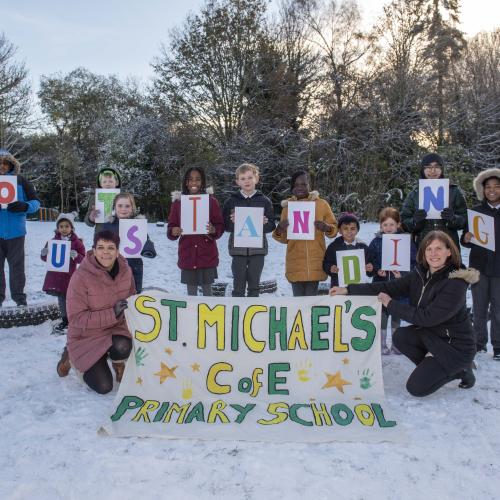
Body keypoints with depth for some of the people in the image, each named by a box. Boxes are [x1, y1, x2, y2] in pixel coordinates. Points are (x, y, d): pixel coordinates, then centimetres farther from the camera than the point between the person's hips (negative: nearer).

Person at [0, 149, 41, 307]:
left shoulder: (21, 181, 1)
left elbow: (36, 202, 1)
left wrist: (24, 206, -20)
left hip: (15, 232, -1)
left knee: (17, 267, 6)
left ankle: (19, 298, 15)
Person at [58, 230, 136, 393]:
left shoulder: (125, 270, -8)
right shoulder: (81, 276, -22)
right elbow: (76, 319, -22)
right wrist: (112, 313, -30)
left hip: (116, 329, 3)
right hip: (87, 337, -2)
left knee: (122, 347, -33)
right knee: (104, 387, -7)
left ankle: (118, 364, 7)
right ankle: (71, 355, 20)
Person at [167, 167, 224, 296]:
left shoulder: (211, 200, -1)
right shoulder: (178, 201, 2)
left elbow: (220, 226, 0)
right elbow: (171, 226, 6)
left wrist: (214, 230, -22)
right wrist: (173, 231, -17)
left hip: (207, 254, -1)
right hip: (187, 254, 1)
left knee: (207, 289, 6)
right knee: (191, 290, 7)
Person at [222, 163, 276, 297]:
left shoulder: (264, 201, 4)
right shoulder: (231, 201, 4)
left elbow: (271, 226, 4)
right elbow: (224, 225, 3)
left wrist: (264, 223, -17)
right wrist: (232, 222, -18)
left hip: (258, 248, 1)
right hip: (238, 248, -1)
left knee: (254, 285, 9)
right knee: (238, 286, 2)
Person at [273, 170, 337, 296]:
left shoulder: (321, 204, 5)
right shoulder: (287, 206, 9)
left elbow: (334, 229, 9)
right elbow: (284, 239, 12)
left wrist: (326, 227, -13)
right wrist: (279, 230, -9)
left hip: (315, 261, -1)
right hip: (295, 262, 1)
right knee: (298, 298, 1)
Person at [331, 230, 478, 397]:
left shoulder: (456, 284, -25)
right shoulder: (420, 275, -3)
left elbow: (427, 317, -28)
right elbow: (389, 287, -8)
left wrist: (391, 305, -22)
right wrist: (348, 290, -14)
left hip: (456, 345, -7)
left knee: (416, 387, -11)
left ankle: (461, 369, 9)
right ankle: (433, 366, 4)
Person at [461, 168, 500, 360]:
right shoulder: (476, 210, 4)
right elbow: (465, 238, 6)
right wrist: (466, 239, -15)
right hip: (479, 266, 1)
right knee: (479, 308, 8)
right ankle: (479, 342, 18)